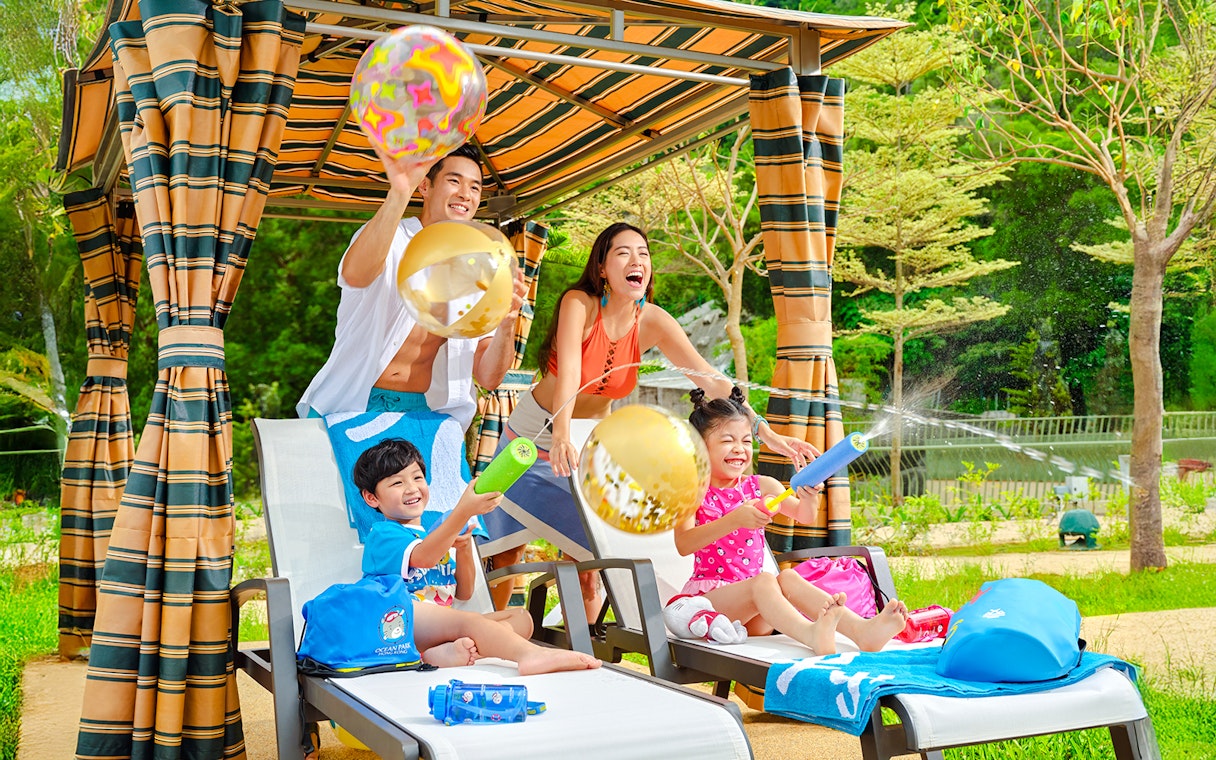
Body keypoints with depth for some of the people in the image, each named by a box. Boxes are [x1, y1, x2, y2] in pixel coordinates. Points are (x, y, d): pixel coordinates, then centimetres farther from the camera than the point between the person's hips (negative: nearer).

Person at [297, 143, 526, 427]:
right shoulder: (390, 239, -5)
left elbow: (488, 378, 2)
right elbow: (355, 275, -32)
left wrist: (506, 324, -19)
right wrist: (399, 193, -46)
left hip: (421, 412, 3)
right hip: (350, 405, -3)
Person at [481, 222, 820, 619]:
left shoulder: (653, 322, -14)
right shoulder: (579, 303, -24)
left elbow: (712, 379, -19)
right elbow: (568, 371, -39)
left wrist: (766, 432, -28)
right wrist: (561, 436, -54)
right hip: (534, 437, -2)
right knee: (505, 551, 7)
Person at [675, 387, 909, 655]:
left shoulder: (761, 486, 11)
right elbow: (683, 545, -19)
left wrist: (808, 499, -29)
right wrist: (735, 519, -32)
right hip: (709, 594, -4)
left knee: (788, 578, -26)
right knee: (763, 581, -31)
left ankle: (861, 629, -46)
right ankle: (813, 636, -61)